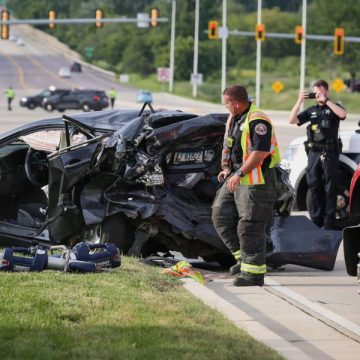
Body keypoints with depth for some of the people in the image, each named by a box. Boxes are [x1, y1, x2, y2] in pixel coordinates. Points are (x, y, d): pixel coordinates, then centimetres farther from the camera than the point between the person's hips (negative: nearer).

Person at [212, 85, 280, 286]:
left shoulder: (258, 121, -18)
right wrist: (227, 168, 11)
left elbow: (260, 152, -25)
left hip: (256, 181, -10)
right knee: (221, 215, 8)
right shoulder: (234, 119, 13)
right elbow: (228, 146, 25)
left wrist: (239, 174, -25)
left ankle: (254, 273, -1)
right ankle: (242, 256, 16)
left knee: (249, 226, -8)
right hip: (236, 178, 10)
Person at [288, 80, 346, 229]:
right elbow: (292, 120, 5)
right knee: (314, 188, 4)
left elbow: (342, 114, -18)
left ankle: (329, 223, -2)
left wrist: (326, 101, -17)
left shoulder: (333, 108, 6)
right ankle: (316, 221, 9)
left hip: (330, 153, -4)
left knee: (330, 189, -2)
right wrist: (299, 101, -5)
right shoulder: (311, 110, 16)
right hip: (314, 153, 4)